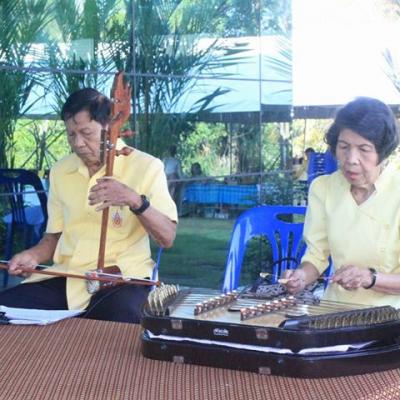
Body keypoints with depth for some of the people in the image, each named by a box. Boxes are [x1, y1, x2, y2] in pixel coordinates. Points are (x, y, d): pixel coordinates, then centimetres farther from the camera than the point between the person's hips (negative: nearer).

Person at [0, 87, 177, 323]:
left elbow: (168, 238, -8)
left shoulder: (146, 167, -3)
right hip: (65, 278, 5)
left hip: (121, 277, -5)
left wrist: (135, 201, -24)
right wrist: (34, 255, -1)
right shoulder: (60, 171, 13)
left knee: (121, 322, -38)